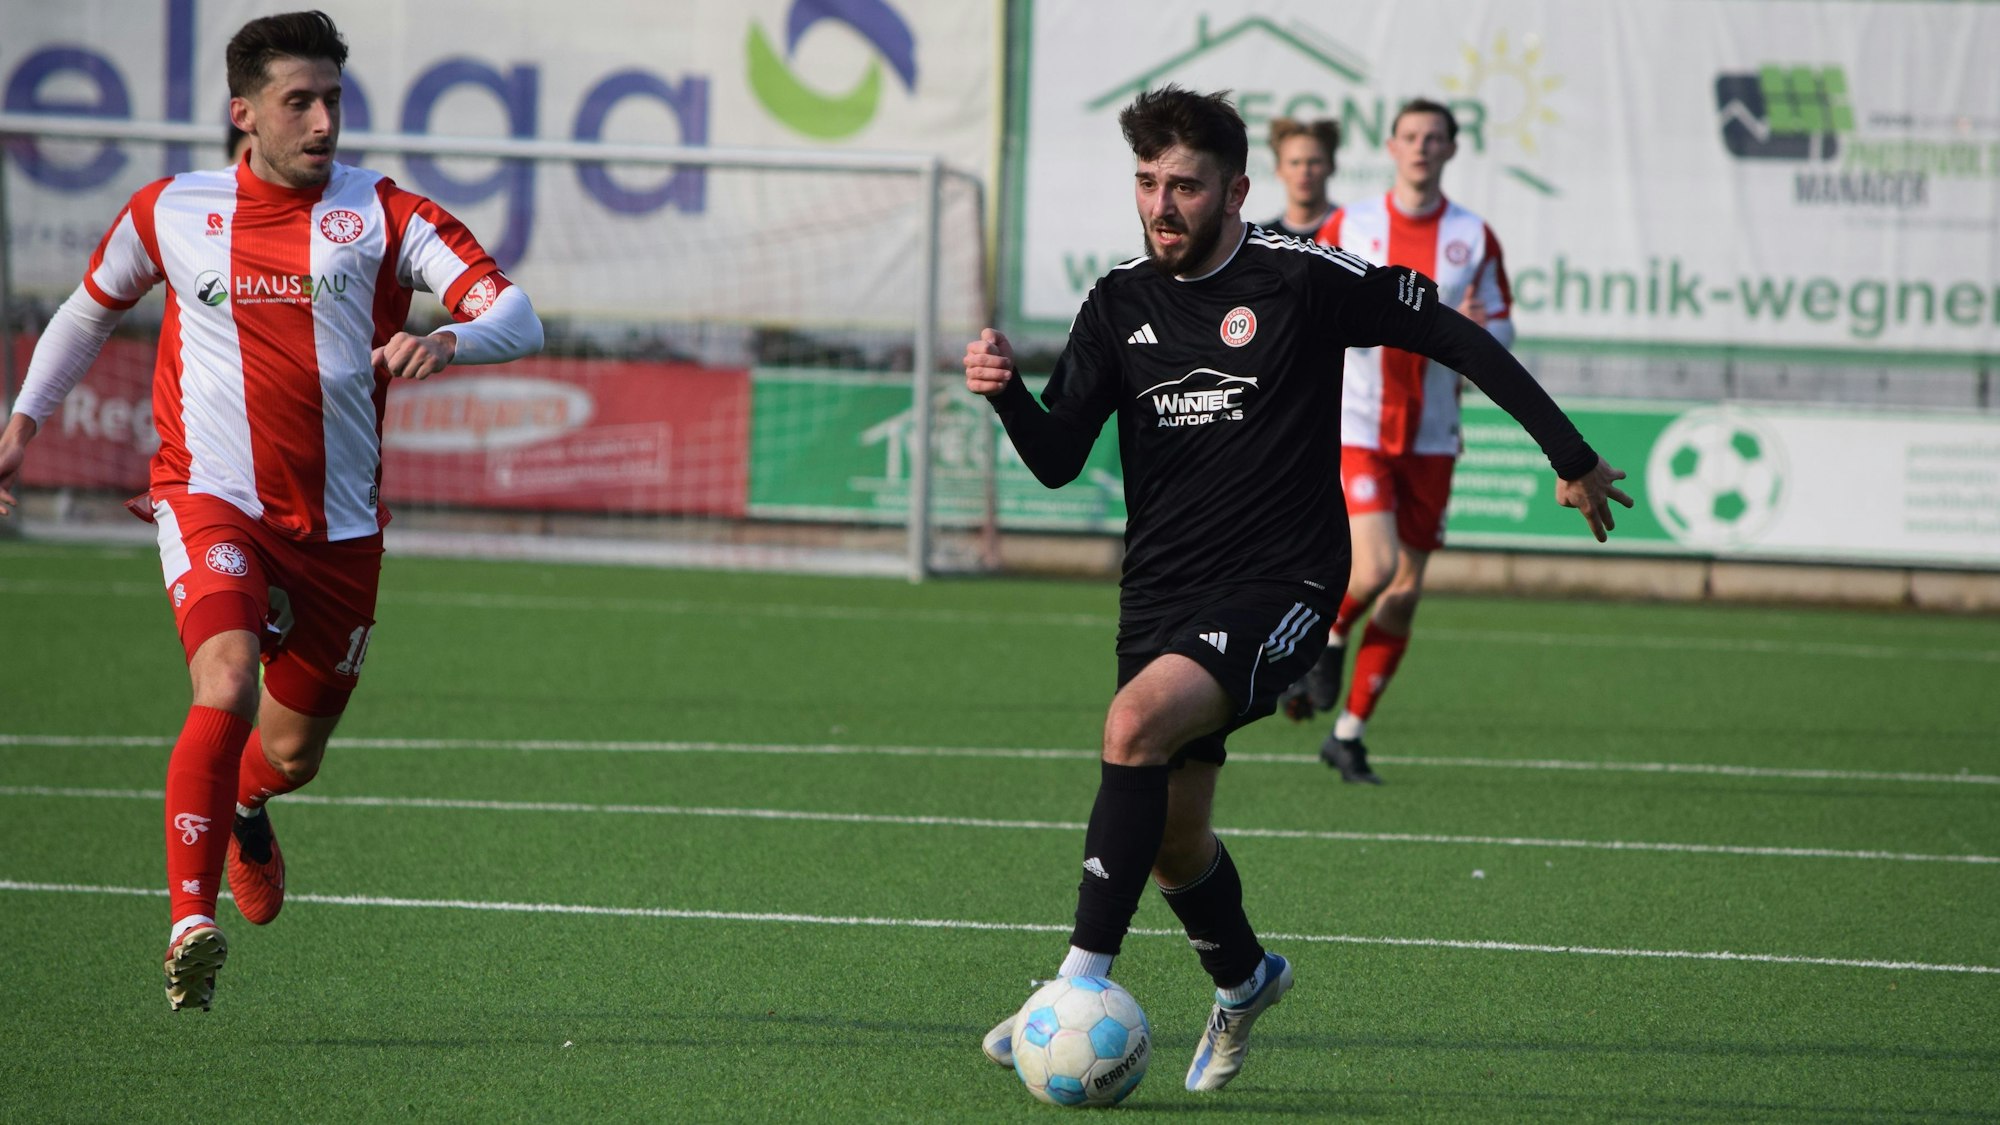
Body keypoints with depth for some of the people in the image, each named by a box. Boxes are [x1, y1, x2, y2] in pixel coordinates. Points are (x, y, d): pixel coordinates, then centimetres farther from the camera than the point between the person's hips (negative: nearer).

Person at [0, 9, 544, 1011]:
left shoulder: (383, 215, -3)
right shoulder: (170, 213, 2)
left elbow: (515, 318, -13)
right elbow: (89, 309, 22)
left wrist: (448, 342, -35)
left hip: (338, 528, 2)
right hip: (212, 504, -2)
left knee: (291, 753, 13)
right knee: (226, 687, -28)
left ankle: (244, 807, 51)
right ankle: (191, 920, -20)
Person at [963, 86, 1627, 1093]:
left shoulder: (1301, 279, -9)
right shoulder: (1120, 303, 5)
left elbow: (1453, 337, -1)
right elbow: (1058, 461, 2)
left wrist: (1572, 459, 3)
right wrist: (1005, 393, -20)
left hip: (1280, 586, -6)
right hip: (1161, 591, 6)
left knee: (1138, 721, -30)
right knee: (1172, 843, 11)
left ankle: (1082, 983, -29)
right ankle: (1243, 980, 42)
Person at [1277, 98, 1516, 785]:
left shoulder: (1475, 238, 4)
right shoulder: (1348, 227, 0)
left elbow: (1501, 333, 8)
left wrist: (1478, 330, -16)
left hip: (1429, 438, 3)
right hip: (1354, 425, -3)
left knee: (1405, 590, 3)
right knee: (1375, 566, -20)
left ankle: (1348, 735, 15)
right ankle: (1328, 640, 15)